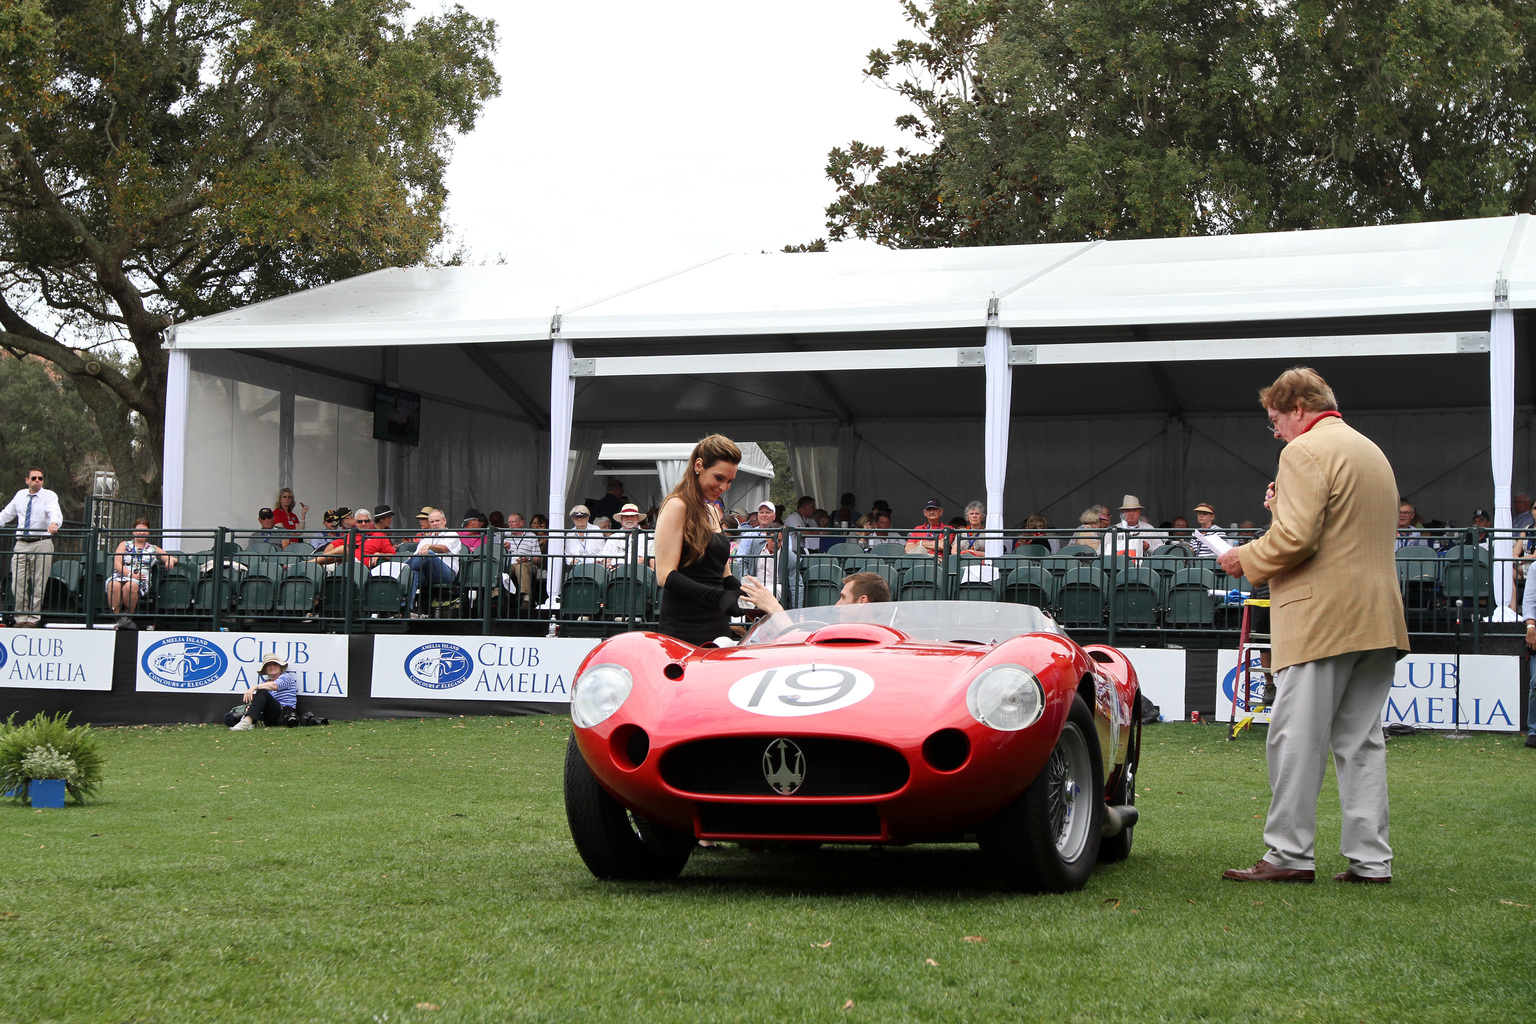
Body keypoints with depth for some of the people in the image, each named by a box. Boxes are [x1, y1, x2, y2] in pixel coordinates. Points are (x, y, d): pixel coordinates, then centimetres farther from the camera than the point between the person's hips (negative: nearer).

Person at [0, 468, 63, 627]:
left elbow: (55, 512, -23)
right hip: (21, 543, 4)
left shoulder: (49, 496, -3)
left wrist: (54, 524, -44)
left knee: (38, 583, -1)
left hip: (41, 543, -4)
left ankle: (32, 618, 6)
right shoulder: (20, 495, 12)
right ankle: (21, 618, 8)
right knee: (18, 582, -1)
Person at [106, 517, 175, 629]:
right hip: (120, 576, 0)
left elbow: (172, 559, 20)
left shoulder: (153, 549, 25)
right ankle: (117, 617, -34)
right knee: (114, 585, -38)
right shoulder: (124, 545, 22)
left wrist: (171, 560, -8)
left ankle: (128, 616, -22)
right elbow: (116, 564, 7)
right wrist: (130, 574, -11)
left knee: (131, 586, -39)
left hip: (140, 581, 0)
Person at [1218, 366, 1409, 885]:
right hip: (1378, 620, 9)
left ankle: (1290, 854, 0)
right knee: (1360, 742, 8)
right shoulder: (1371, 451, 22)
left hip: (1322, 619, -9)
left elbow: (1296, 536, -19)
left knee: (1296, 739, -3)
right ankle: (1370, 858, 7)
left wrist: (1247, 559, -3)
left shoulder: (1305, 451, -8)